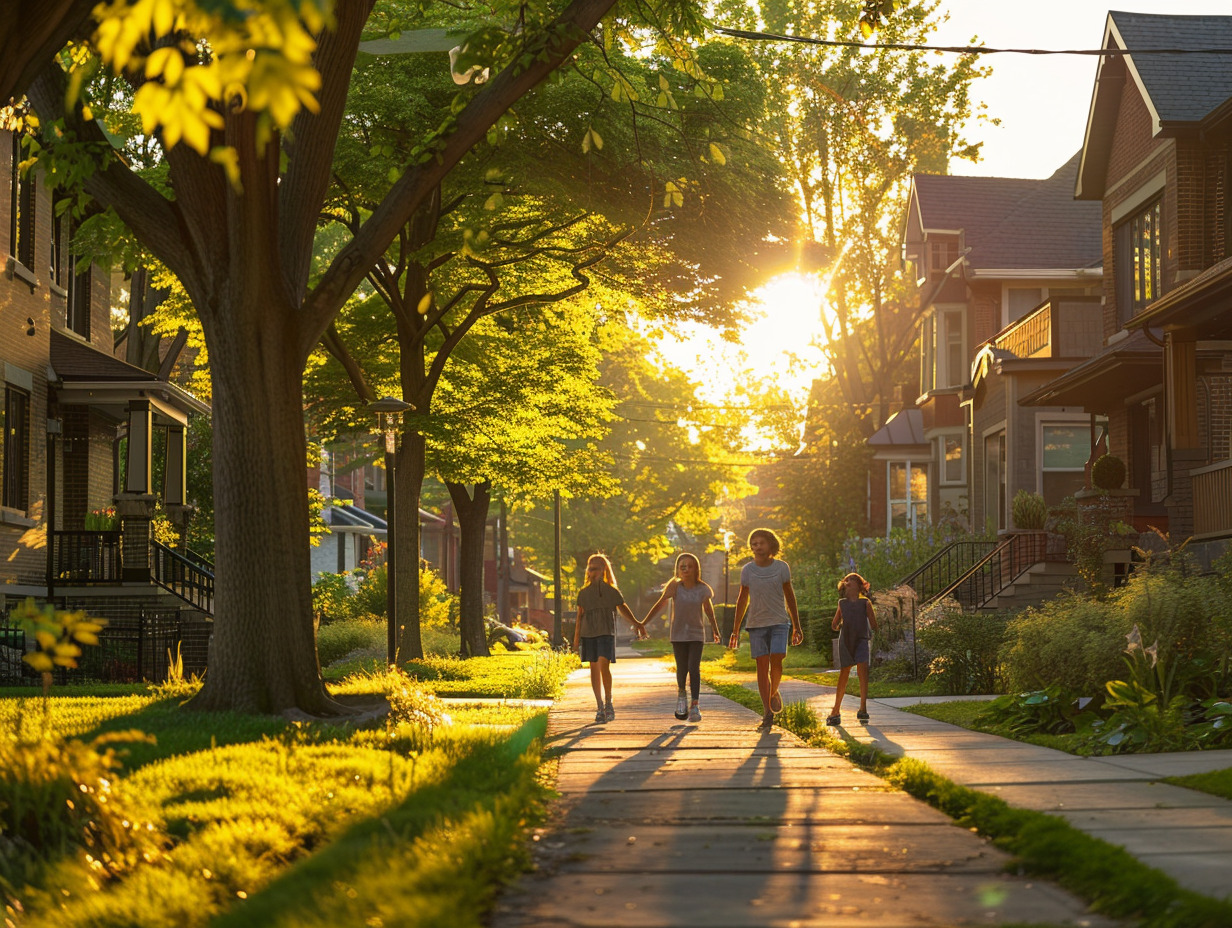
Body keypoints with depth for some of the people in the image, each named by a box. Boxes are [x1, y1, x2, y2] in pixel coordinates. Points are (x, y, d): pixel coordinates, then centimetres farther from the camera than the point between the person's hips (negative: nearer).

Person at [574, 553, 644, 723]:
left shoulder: (612, 591, 3)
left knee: (604, 666, -17)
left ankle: (608, 703, -3)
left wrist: (636, 623, 9)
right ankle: (600, 707, 8)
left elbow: (623, 608, 13)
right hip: (588, 634, 3)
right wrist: (576, 637, 10)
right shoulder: (584, 593, 9)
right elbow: (580, 616, 13)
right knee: (594, 669, 2)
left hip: (606, 633, -3)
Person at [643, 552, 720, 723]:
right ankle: (681, 693, 33)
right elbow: (660, 604, -2)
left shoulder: (703, 589, -7)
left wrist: (715, 631, 17)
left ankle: (695, 705, -10)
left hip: (696, 634, 0)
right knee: (682, 669, 2)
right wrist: (643, 623, -2)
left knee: (694, 668, -11)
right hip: (678, 634, 0)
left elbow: (708, 610, 8)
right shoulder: (675, 587, -10)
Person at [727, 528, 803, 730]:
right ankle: (767, 712, -1)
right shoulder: (747, 570, 2)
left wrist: (796, 626, 11)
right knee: (762, 666, -3)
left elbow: (789, 596, 10)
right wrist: (735, 631, 9)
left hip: (779, 622, -1)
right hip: (757, 624, 1)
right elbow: (742, 600, 9)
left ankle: (774, 692, 17)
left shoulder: (781, 567, 1)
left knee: (776, 661, -15)